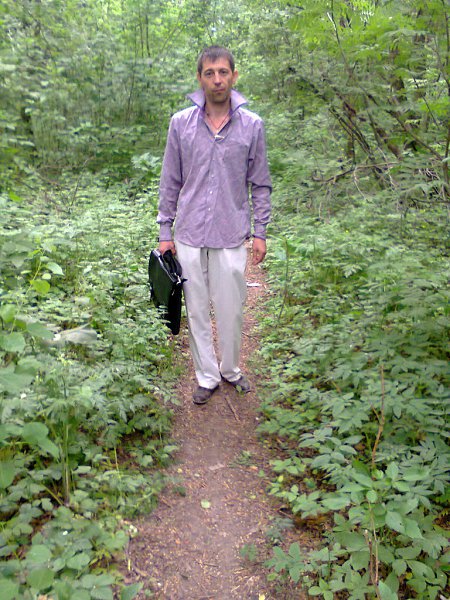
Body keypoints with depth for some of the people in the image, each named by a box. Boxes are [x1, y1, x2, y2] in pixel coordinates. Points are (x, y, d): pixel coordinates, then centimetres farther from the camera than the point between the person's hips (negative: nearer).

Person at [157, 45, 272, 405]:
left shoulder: (252, 125, 2)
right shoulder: (181, 123, 3)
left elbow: (260, 183, 6)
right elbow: (170, 182, 7)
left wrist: (260, 232, 2)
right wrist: (165, 231, 5)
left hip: (232, 236, -1)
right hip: (190, 235, 1)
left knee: (231, 310, 7)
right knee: (197, 310, 8)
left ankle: (231, 369, 31)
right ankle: (207, 376, 25)